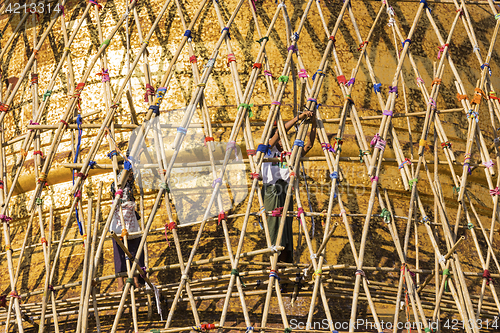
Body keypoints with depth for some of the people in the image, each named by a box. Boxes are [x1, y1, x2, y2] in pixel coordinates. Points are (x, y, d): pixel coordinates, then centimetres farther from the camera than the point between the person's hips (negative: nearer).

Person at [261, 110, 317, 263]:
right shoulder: (268, 150, 9)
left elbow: (308, 145, 17)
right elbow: (280, 131, -4)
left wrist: (313, 125, 8)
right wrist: (298, 118, -6)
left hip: (285, 190, 5)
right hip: (272, 189, -5)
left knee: (286, 226, 1)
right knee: (275, 222, -13)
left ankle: (286, 259, 1)